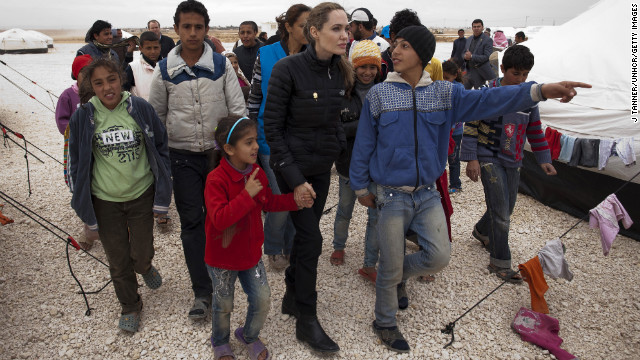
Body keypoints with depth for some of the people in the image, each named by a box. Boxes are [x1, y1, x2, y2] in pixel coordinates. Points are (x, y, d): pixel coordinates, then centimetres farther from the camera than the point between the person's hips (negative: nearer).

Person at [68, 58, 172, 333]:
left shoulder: (140, 108, -9)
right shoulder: (83, 117, -6)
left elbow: (161, 146, 2)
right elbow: (76, 161, 5)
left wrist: (163, 191, 2)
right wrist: (81, 200, 6)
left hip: (141, 194, -1)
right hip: (104, 200, 1)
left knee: (141, 255, 7)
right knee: (118, 261, 10)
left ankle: (145, 267, 45)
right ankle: (130, 306, 34)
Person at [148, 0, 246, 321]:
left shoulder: (221, 64, -2)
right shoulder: (165, 70, 0)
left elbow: (237, 108, -1)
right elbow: (156, 115, 8)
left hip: (219, 151, 0)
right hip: (183, 156, 0)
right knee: (191, 221, 2)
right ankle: (202, 291, 12)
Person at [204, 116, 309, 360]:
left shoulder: (256, 173, -4)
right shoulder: (216, 180, -26)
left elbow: (268, 202, 9)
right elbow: (219, 219, -34)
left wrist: (295, 201, -4)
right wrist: (247, 195, -38)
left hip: (251, 253, 5)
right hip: (222, 257, -5)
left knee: (262, 300, 8)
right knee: (224, 306, 14)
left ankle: (249, 336, 38)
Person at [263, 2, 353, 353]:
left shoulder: (340, 71, -1)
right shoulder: (288, 68, -18)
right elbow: (272, 126, -16)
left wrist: (341, 146, 1)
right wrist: (294, 178, -18)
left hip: (322, 166, 6)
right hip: (294, 167, -6)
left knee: (305, 234, 15)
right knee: (311, 239, -3)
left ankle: (292, 296, 35)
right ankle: (306, 321, 13)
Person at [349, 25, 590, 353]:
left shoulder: (444, 93, 1)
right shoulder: (379, 94, -5)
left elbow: (485, 101, -13)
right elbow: (363, 145, 0)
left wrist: (539, 91, -27)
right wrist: (361, 187, 2)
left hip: (427, 193, 3)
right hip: (390, 196, -3)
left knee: (439, 256, 1)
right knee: (390, 267, 6)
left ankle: (398, 274, 33)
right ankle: (384, 323, 30)